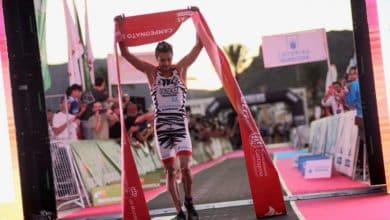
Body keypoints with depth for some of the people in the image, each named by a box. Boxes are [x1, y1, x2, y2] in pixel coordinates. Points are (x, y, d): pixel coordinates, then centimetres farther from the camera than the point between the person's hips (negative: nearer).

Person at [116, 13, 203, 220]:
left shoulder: (181, 68, 1)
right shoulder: (151, 72, 0)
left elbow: (199, 45, 0)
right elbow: (125, 53, -2)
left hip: (181, 126, -1)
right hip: (161, 127, 1)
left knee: (185, 168, -12)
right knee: (170, 171, 4)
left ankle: (189, 202, 13)